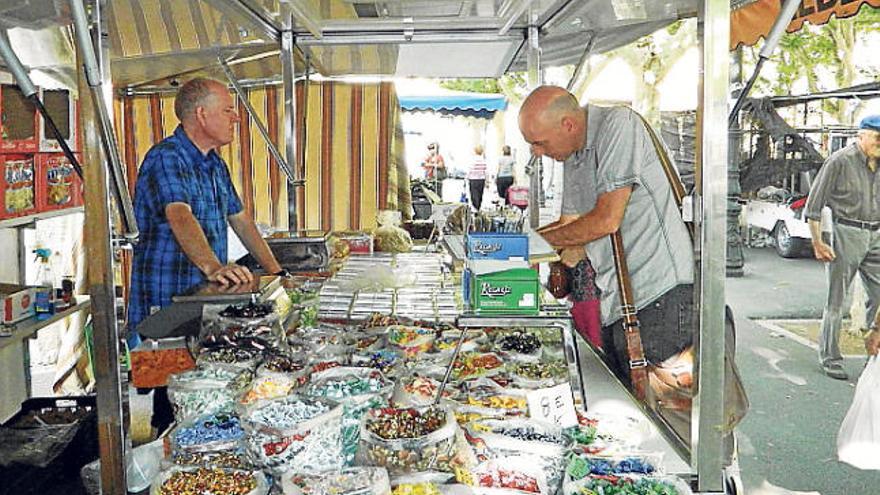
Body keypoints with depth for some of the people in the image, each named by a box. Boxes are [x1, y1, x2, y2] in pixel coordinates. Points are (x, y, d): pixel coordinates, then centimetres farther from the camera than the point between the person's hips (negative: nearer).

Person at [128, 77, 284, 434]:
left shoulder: (214, 164, 16)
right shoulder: (166, 158, -14)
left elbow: (240, 219, 21)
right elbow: (180, 217, -31)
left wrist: (275, 271, 16)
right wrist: (212, 267, -48)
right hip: (166, 304, -8)